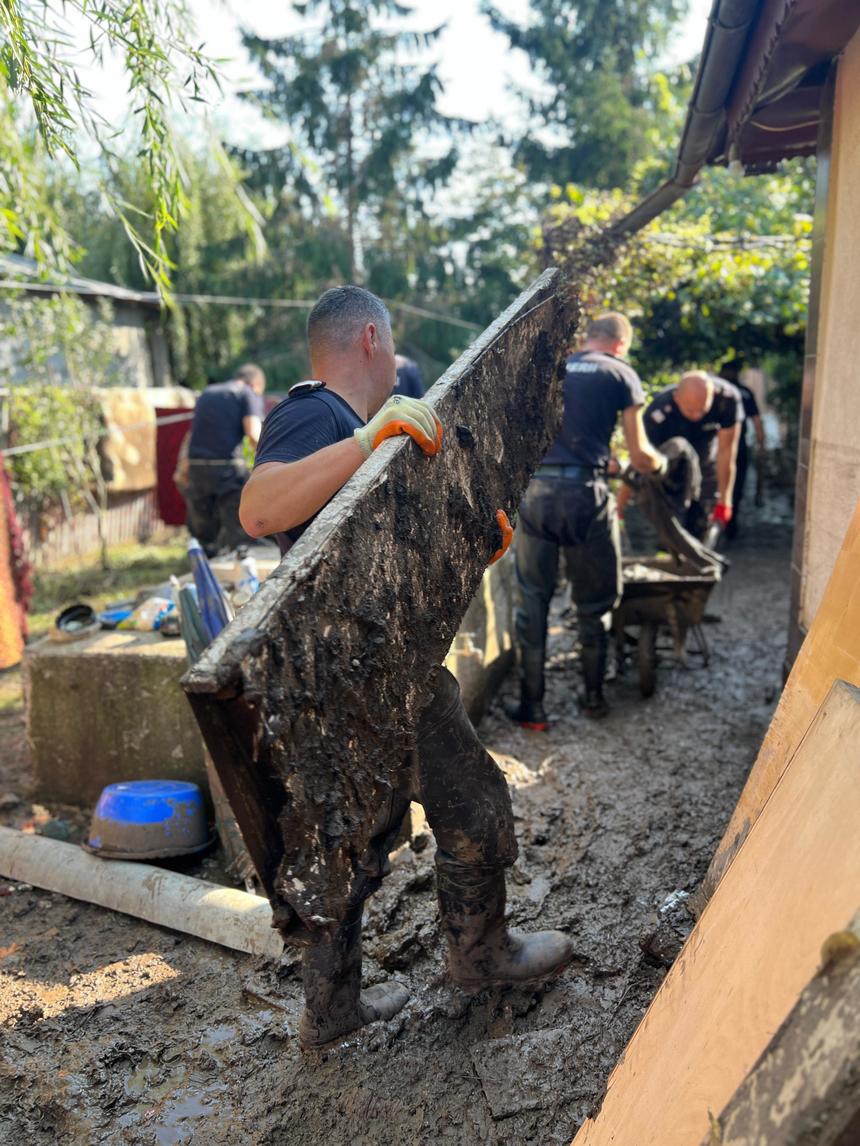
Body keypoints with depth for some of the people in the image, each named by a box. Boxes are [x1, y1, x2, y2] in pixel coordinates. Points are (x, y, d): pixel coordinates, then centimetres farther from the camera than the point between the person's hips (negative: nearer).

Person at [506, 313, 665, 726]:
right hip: (586, 492, -3)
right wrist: (659, 463, 26)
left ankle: (532, 706, 12)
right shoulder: (621, 373, 6)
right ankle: (593, 696, 26)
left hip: (535, 489, 3)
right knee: (594, 601, 14)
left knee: (532, 599, 9)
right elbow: (639, 456, 4)